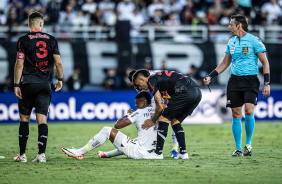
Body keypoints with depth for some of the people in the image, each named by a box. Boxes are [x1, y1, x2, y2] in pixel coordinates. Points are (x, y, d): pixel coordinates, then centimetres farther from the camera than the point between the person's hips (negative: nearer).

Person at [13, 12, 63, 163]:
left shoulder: (24, 40, -3)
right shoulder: (51, 40, 4)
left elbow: (19, 64, -8)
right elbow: (58, 62, 2)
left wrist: (16, 84, -6)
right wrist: (60, 79, 15)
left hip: (28, 84, -2)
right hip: (45, 85, 2)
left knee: (24, 119, 7)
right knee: (42, 119, 1)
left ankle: (22, 154, 9)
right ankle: (41, 154, -10)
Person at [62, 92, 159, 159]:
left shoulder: (139, 113, -8)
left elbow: (117, 125, -5)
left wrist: (123, 118, 16)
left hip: (139, 152, -7)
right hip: (149, 153, 7)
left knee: (107, 130, -3)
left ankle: (79, 152, 2)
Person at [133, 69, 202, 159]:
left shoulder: (151, 81, 3)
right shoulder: (159, 77, 30)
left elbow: (160, 107, 2)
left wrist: (153, 121, 16)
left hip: (185, 91, -9)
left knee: (164, 119, 1)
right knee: (175, 121, 20)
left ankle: (158, 153, 0)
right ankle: (183, 152, 14)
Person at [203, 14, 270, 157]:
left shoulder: (254, 41, -6)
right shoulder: (231, 42, 11)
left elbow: (265, 62, -4)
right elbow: (225, 63, 21)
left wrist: (267, 83, -9)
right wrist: (210, 77, 13)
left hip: (250, 80, -5)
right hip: (235, 81, 5)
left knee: (249, 110, -19)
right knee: (236, 114, 1)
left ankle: (248, 143, -1)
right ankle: (238, 149, 8)